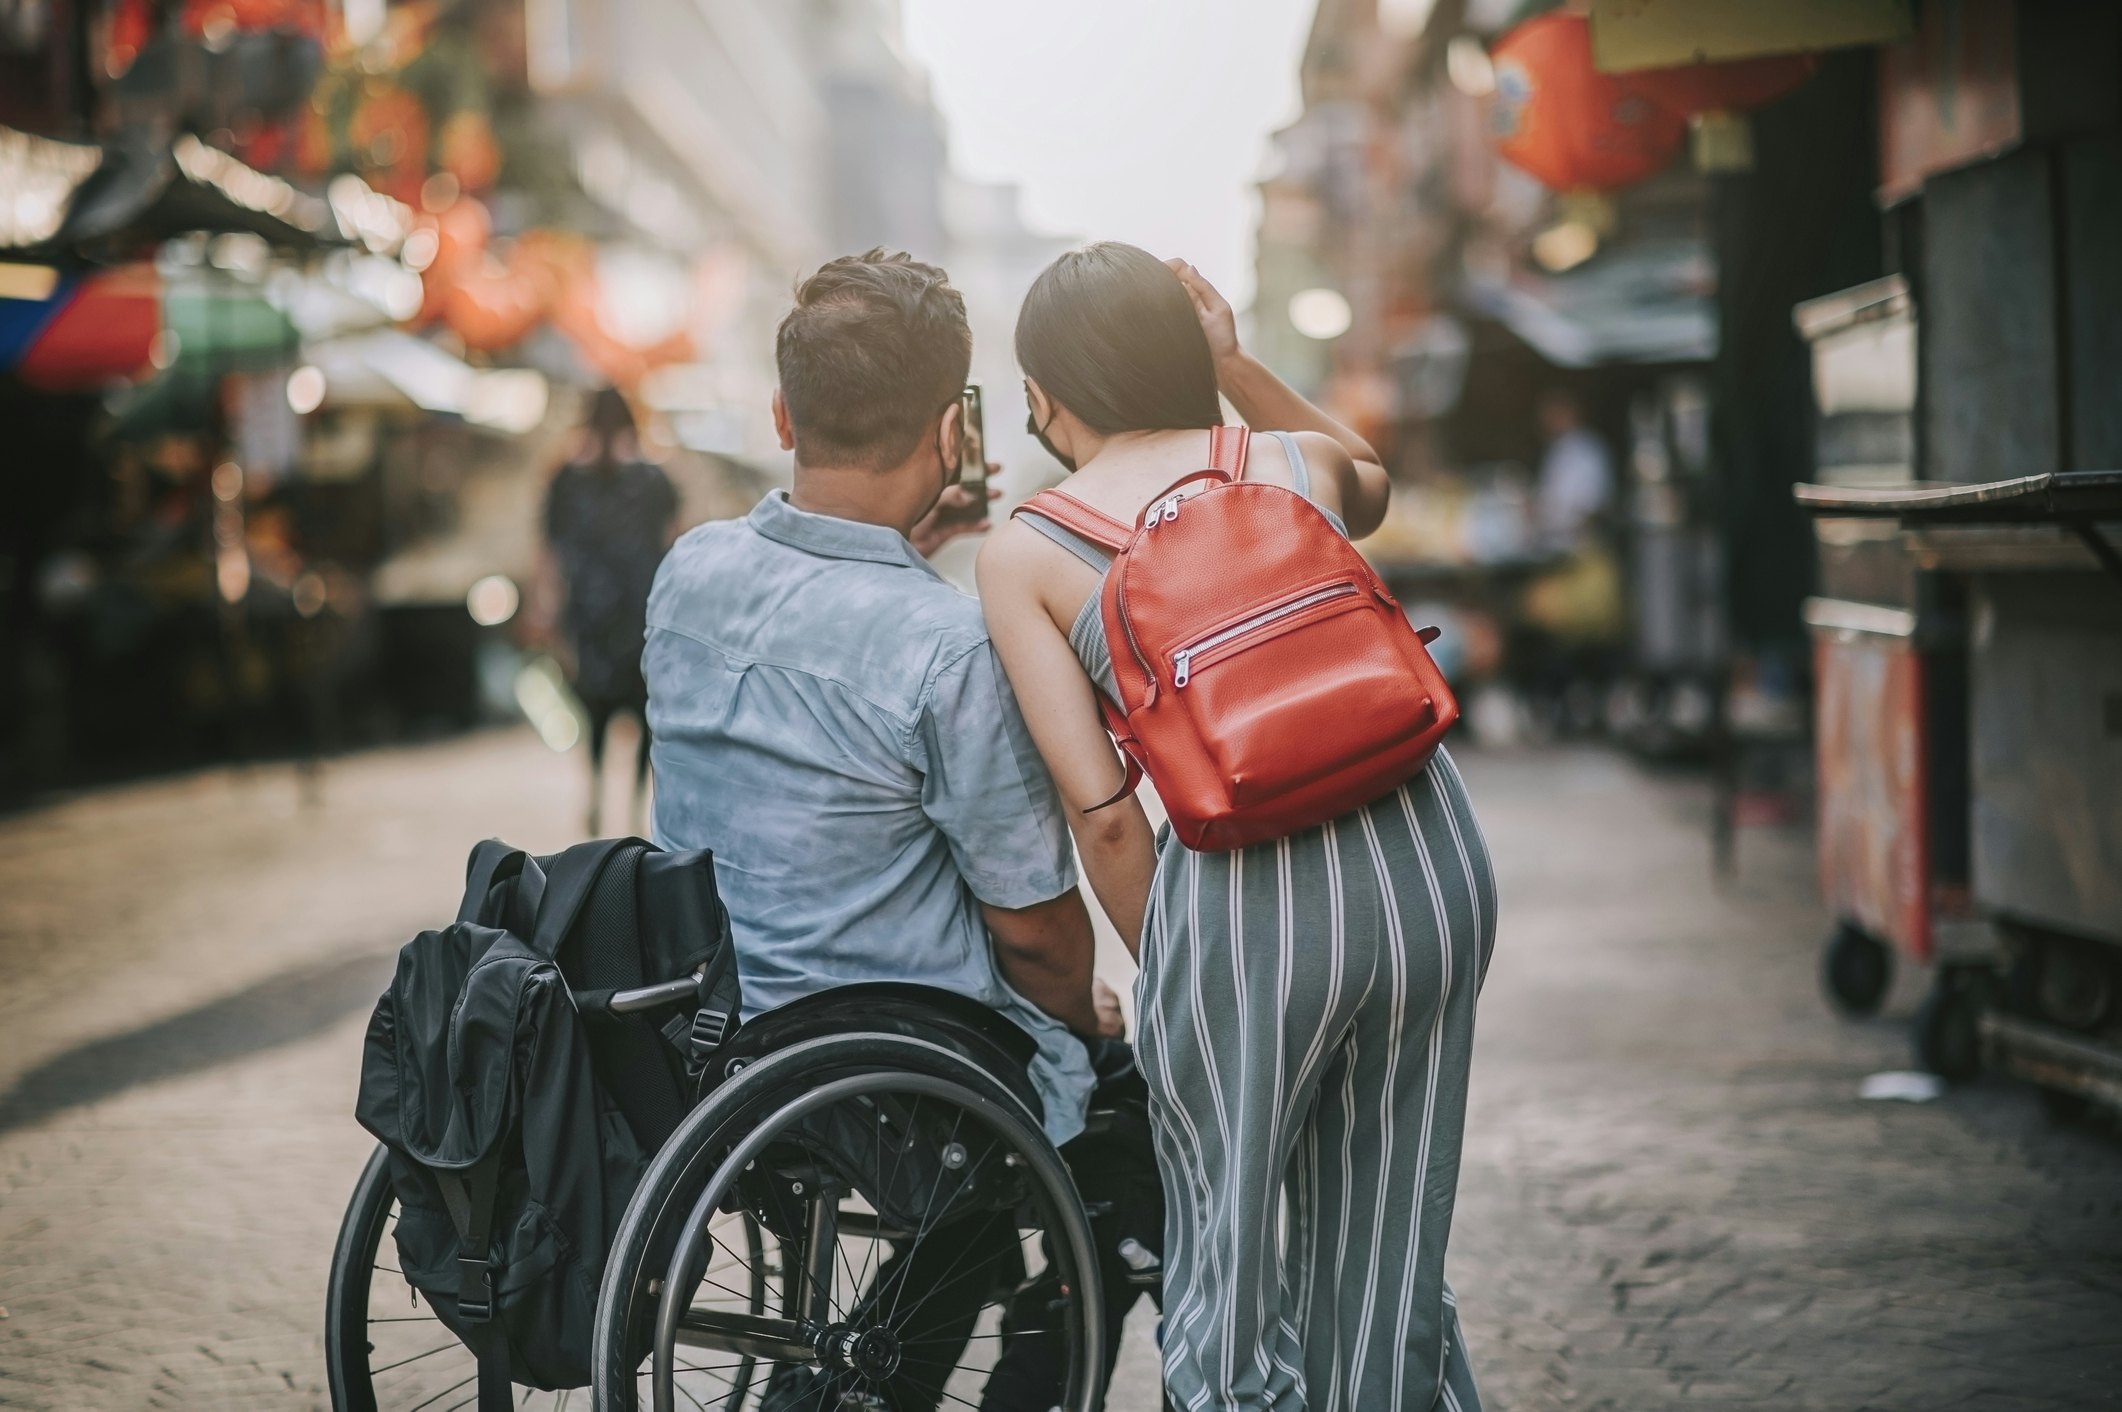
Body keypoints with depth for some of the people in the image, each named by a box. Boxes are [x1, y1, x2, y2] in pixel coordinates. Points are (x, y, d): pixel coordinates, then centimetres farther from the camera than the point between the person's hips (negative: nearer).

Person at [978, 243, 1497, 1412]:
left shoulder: (1022, 555, 1)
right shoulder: (1303, 465, 9)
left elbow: (1103, 815, -5)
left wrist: (1161, 971, 9)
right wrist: (1237, 369, 26)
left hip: (1245, 896, -4)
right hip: (1427, 853, 4)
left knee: (1230, 1267, 14)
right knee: (1385, 1260, 20)